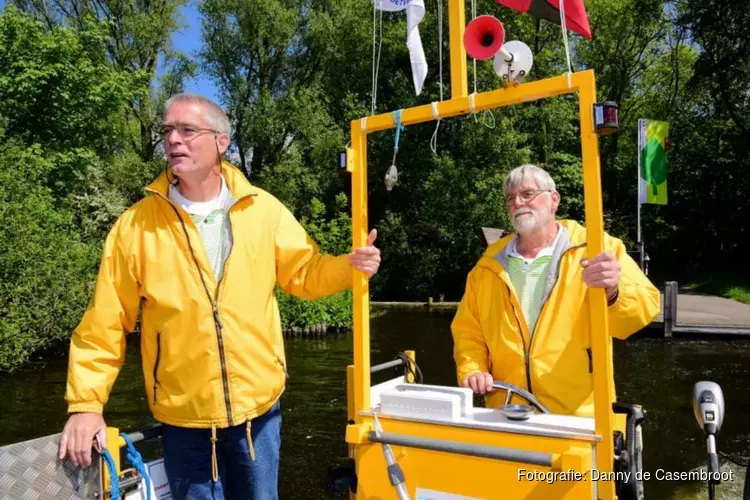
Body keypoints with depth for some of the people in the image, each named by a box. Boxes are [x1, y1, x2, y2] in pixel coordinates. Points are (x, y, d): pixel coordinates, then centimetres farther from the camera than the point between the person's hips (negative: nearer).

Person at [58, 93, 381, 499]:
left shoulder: (264, 210, -4)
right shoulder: (136, 225, -7)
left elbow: (303, 272, 4)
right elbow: (105, 323, -4)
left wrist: (349, 266, -13)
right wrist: (85, 402, -6)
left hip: (258, 407, 2)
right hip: (182, 417, -1)